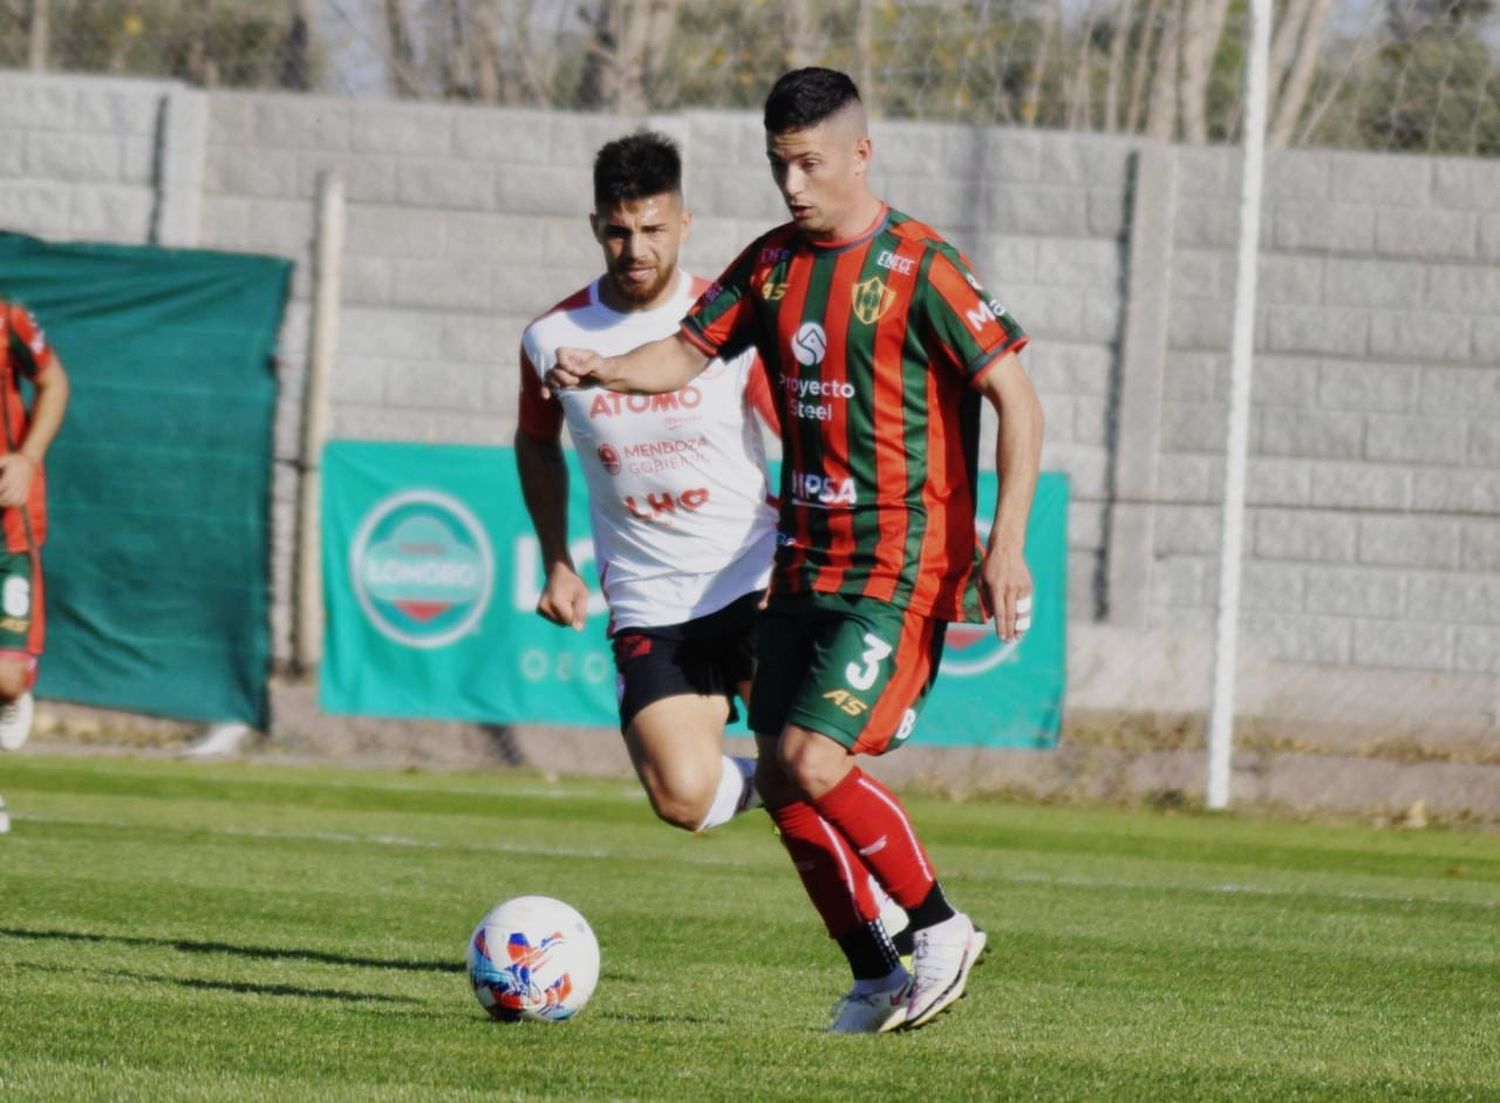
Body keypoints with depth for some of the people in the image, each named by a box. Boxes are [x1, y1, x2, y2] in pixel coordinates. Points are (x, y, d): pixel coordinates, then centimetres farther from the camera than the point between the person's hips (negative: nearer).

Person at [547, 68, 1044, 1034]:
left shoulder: (919, 268, -11)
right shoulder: (774, 264, 8)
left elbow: (1017, 400, -11)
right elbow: (692, 349, 14)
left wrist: (1007, 543, -19)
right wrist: (607, 371, -8)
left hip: (899, 571, -7)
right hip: (807, 562, 7)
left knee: (813, 762, -18)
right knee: (780, 781, 4)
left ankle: (941, 927, 0)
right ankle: (876, 978, 15)